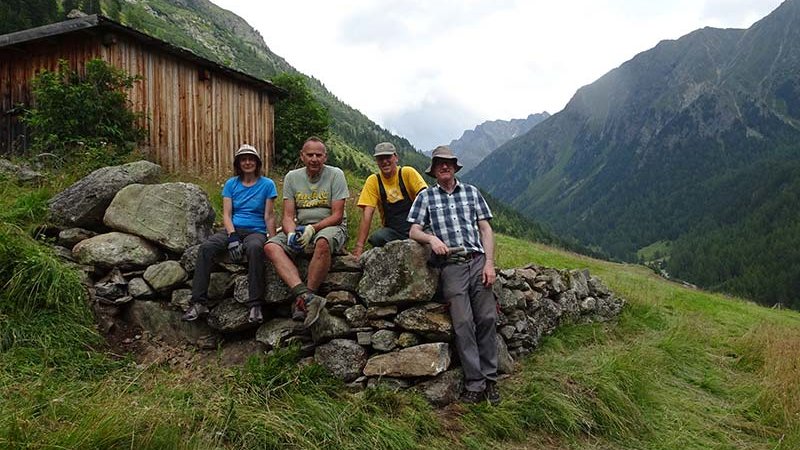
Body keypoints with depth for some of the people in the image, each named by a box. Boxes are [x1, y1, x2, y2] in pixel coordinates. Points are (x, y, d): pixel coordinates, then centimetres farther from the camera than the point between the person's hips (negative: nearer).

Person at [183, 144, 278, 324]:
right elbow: (226, 214, 3)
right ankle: (199, 302, -27)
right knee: (206, 247, -27)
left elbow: (269, 216, 2)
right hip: (233, 229, 3)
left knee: (255, 248, -39)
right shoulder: (231, 184, 12)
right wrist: (232, 236, -14)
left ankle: (256, 305, -39)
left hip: (256, 231, -3)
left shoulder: (267, 184, 5)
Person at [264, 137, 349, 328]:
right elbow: (288, 216, 4)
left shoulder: (335, 174, -2)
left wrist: (313, 229, -22)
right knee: (271, 247, -23)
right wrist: (291, 233, -18)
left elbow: (337, 216, -8)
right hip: (300, 228, 4)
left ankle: (302, 303, -29)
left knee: (323, 242, -40)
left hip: (331, 227, -4)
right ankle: (306, 296, -41)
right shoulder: (292, 177, 8)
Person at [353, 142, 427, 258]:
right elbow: (367, 214, -5)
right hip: (391, 231, 1)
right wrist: (359, 245, -15)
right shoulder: (373, 181, 0)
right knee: (376, 238, -31)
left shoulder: (408, 173, -3)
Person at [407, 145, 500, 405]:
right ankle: (474, 384, -1)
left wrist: (489, 263, 0)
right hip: (451, 266, -1)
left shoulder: (472, 192, 16)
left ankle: (490, 379, 8)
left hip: (478, 261, 2)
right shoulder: (426, 196, 13)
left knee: (487, 319, -3)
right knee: (463, 323, -8)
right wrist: (432, 238, -15)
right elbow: (414, 231, 7)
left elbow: (485, 229, 11)